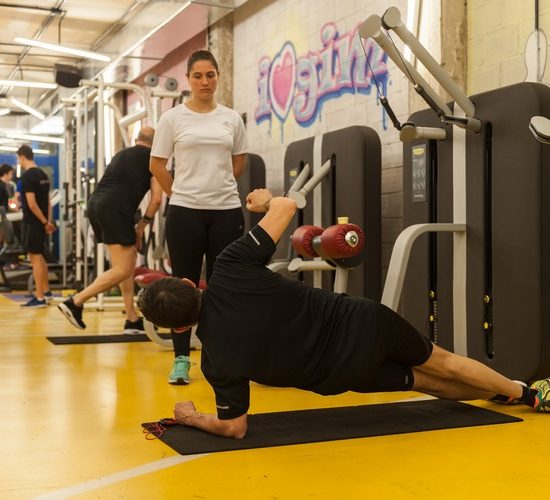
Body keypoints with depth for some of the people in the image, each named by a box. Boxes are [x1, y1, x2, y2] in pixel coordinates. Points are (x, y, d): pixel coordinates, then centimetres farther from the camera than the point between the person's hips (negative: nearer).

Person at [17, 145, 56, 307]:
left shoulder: (27, 176, -16)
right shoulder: (43, 174, 11)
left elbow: (32, 204, -21)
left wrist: (45, 222, -15)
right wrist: (48, 221, 9)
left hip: (32, 221, -9)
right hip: (41, 221, 9)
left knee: (35, 258, -5)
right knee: (39, 257, 19)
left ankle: (39, 298, -2)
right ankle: (46, 292, 28)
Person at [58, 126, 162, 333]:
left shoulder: (121, 154, 29)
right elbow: (156, 199, 2)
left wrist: (133, 225, 26)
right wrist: (142, 225, 13)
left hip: (95, 203, 8)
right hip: (114, 209, -8)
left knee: (127, 262, 15)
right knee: (123, 270, -5)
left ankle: (132, 320, 15)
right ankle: (75, 302, -12)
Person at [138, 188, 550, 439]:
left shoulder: (217, 359, -21)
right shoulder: (231, 267, -20)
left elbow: (234, 427, -11)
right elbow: (287, 207, -15)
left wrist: (189, 417, 6)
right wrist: (267, 199, 8)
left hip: (345, 371, -1)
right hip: (362, 322, 1)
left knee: (420, 380, 27)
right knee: (438, 364, 25)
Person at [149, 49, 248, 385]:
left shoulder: (232, 118, 6)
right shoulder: (173, 118, 0)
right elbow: (157, 164, 5)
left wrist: (220, 187, 13)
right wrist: (182, 192, 7)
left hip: (227, 211, 2)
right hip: (185, 212, -2)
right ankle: (181, 359, 11)